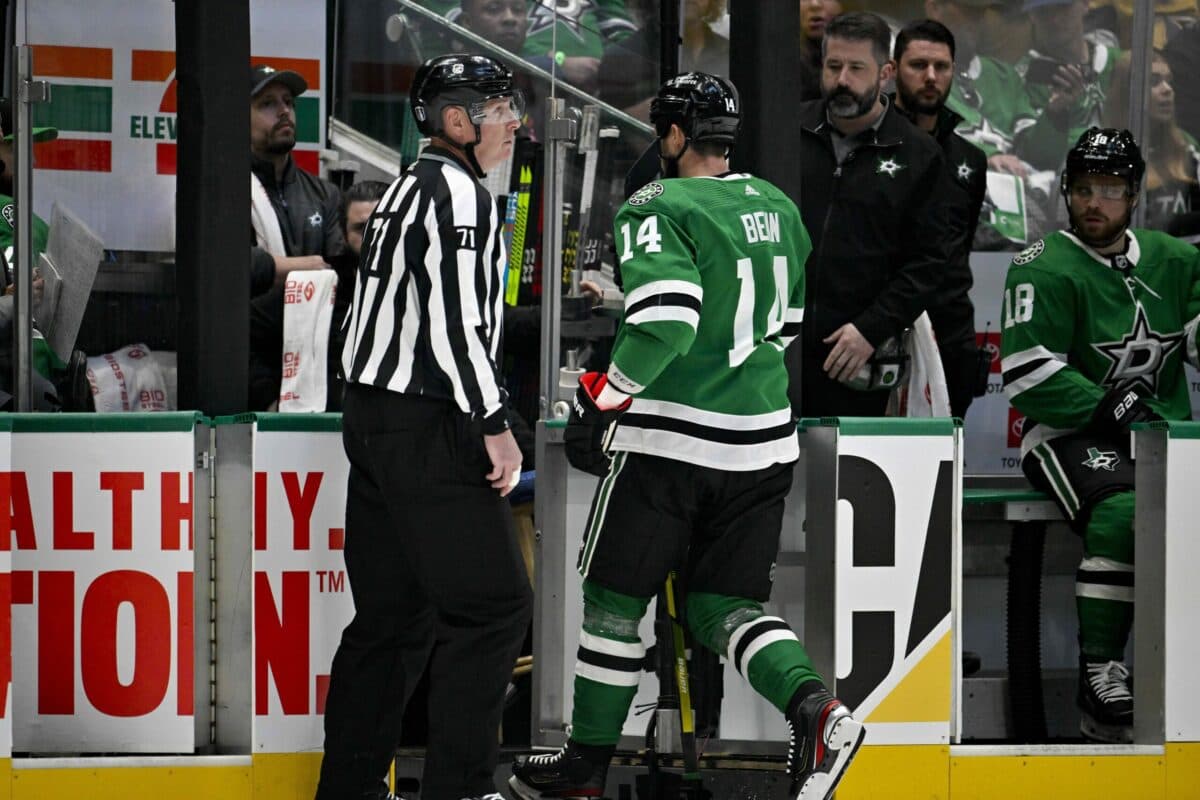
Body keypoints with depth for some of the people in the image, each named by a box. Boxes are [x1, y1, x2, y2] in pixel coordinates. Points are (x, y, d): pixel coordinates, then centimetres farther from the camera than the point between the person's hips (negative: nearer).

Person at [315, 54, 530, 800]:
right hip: (428, 430, -10)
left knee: (393, 614, 12)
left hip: (376, 421, 10)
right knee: (492, 604, -6)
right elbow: (452, 323, -20)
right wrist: (495, 425, -17)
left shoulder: (410, 188, 20)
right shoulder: (457, 191, -12)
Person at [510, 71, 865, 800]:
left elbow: (665, 321, -24)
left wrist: (602, 399, -15)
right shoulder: (777, 207, 11)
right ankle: (813, 706, -14)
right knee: (724, 603, 11)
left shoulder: (659, 209, -12)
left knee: (616, 596, 9)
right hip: (763, 439, 6)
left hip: (670, 439, -6)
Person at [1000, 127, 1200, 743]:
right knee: (1124, 509, -34)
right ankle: (1099, 675, -28)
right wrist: (1117, 410, -17)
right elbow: (1029, 377, -11)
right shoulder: (1044, 270, -3)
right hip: (1069, 435, -5)